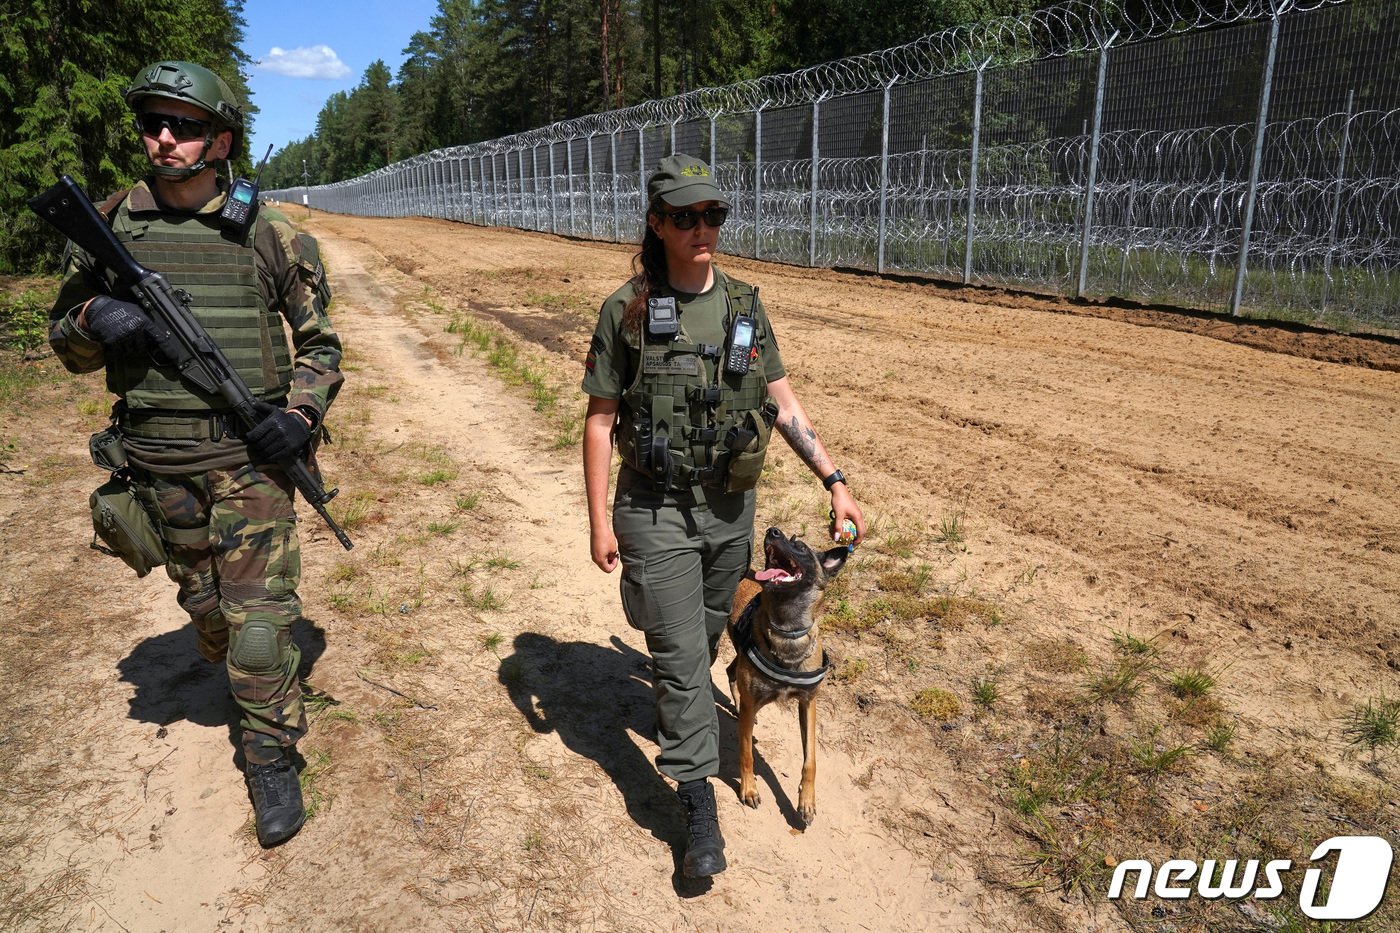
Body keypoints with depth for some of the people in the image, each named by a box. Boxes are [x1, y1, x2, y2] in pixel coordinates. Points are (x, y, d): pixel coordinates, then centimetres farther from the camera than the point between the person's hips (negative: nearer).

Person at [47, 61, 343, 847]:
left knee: (260, 611, -3)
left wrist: (301, 412, -13)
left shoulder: (270, 236, -4)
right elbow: (65, 339, 11)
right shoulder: (108, 226, 2)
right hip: (160, 460, 3)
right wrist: (96, 322, -13)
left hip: (250, 455, -3)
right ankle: (237, 677, 48)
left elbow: (320, 342, 3)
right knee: (203, 601, 19)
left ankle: (271, 758, 12)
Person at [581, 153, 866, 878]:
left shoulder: (744, 306, 1)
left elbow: (783, 403, 4)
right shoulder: (626, 311, -10)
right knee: (681, 653, -1)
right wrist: (599, 520, -8)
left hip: (731, 507, 4)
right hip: (656, 511, -4)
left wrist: (835, 480, -2)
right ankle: (699, 804, 11)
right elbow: (600, 420, -6)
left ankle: (674, 716, 51)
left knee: (707, 637, 21)